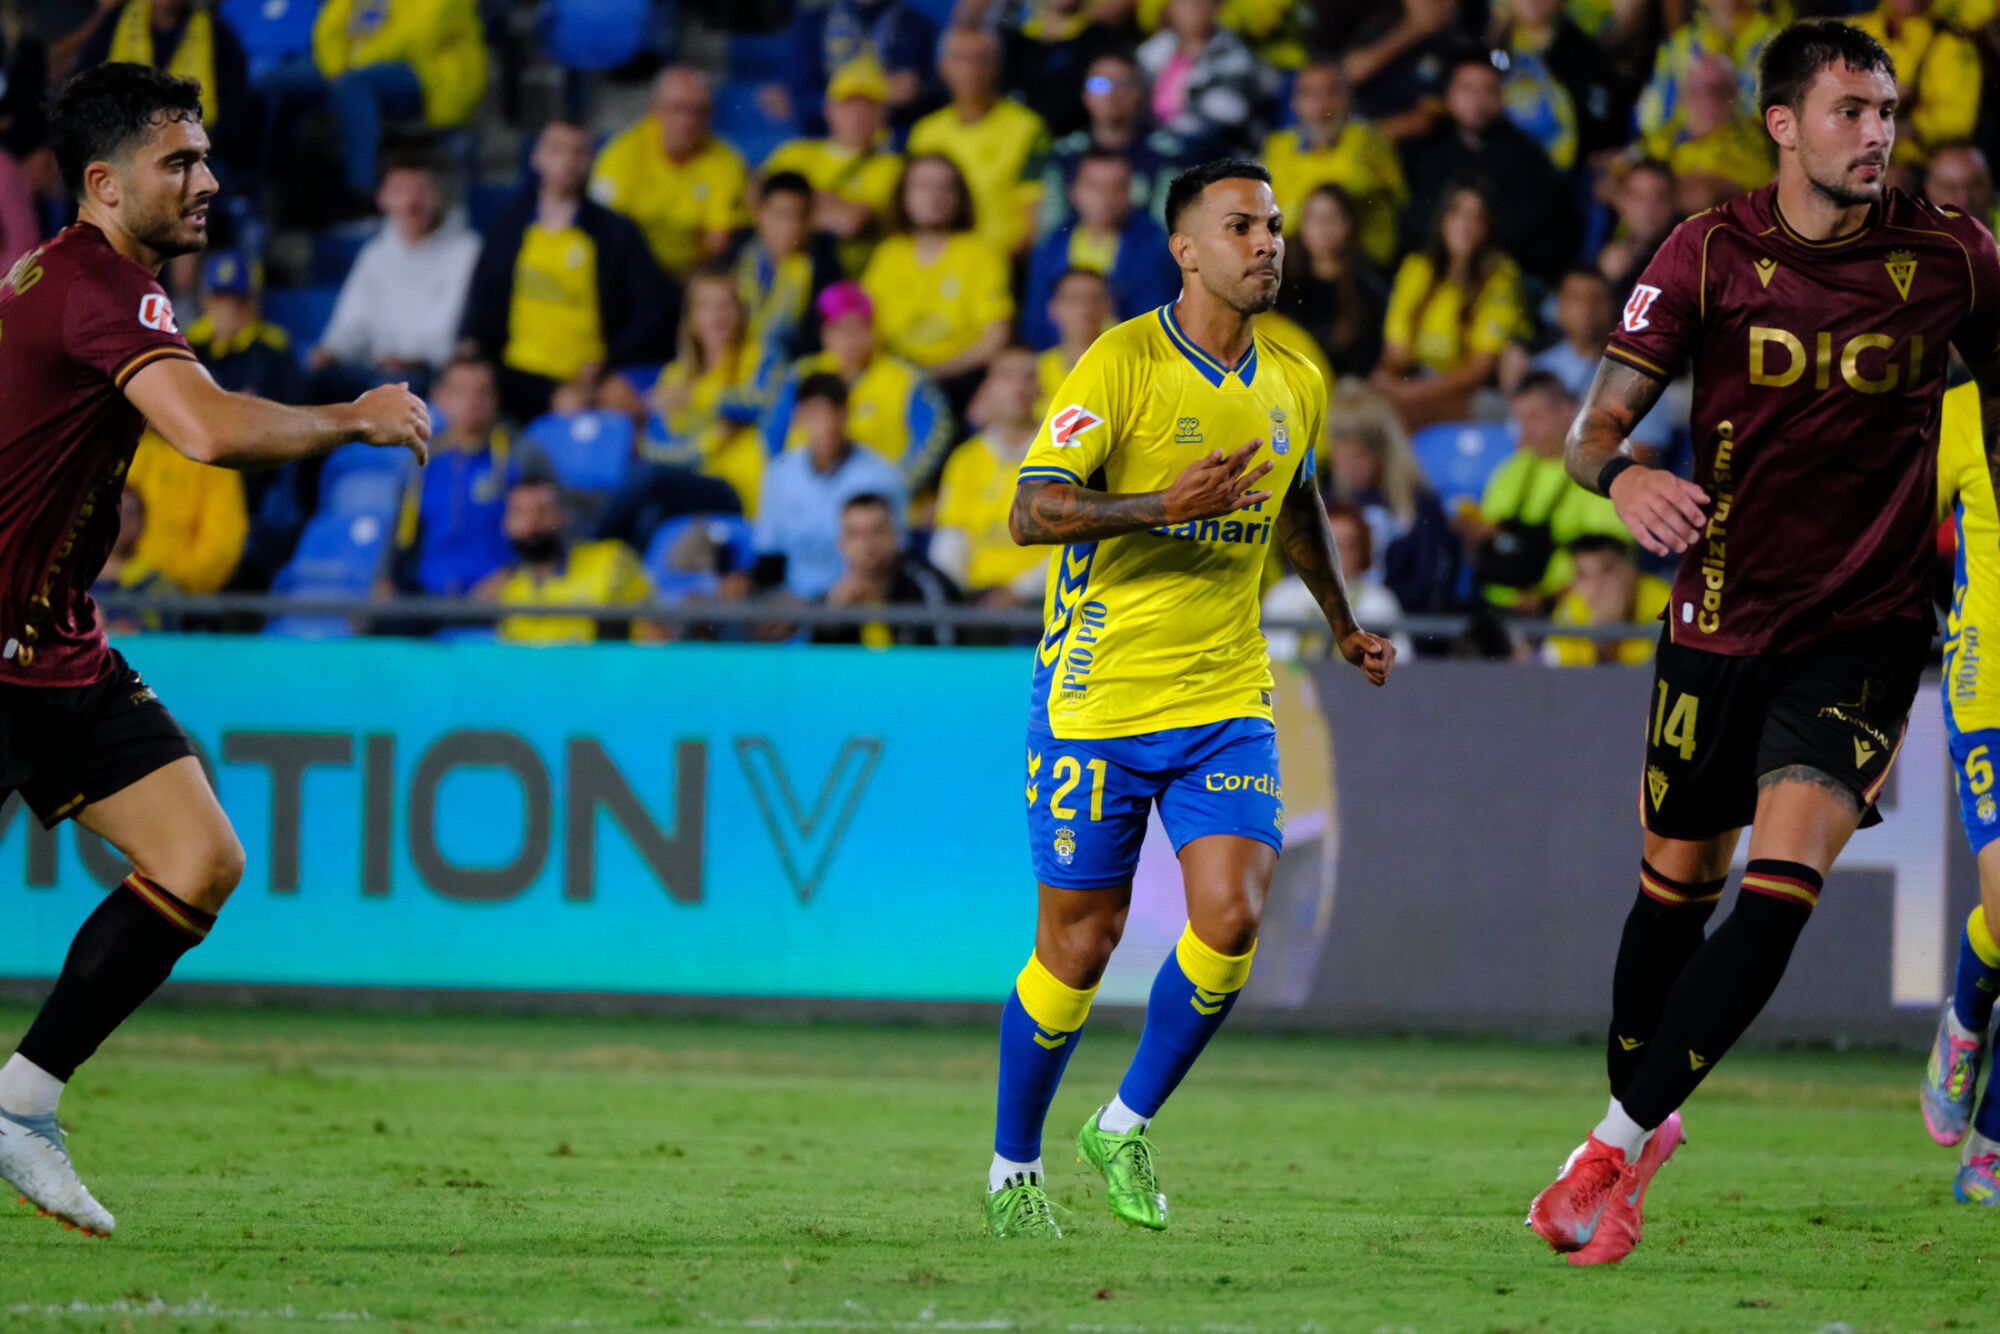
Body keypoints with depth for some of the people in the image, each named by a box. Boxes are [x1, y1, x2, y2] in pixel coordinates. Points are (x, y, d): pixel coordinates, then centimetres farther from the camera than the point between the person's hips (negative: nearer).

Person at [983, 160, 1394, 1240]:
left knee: (1231, 918, -14)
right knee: (1080, 943, 2)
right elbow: (1030, 512, -18)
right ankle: (1013, 1166, 22)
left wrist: (1343, 623, 32)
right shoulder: (1122, 363, -12)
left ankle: (1125, 1127, 8)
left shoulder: (1295, 385, 6)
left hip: (1226, 703, 4)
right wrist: (1164, 507, -31)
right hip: (1099, 697, -4)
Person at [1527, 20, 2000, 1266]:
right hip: (1722, 613, 1)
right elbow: (1597, 422, -5)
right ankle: (1641, 1124, 33)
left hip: (1866, 626, -1)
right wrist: (1623, 475, -27)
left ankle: (1618, 1143, -10)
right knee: (1676, 885, 11)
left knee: (1782, 890, -17)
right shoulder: (1711, 254, -6)